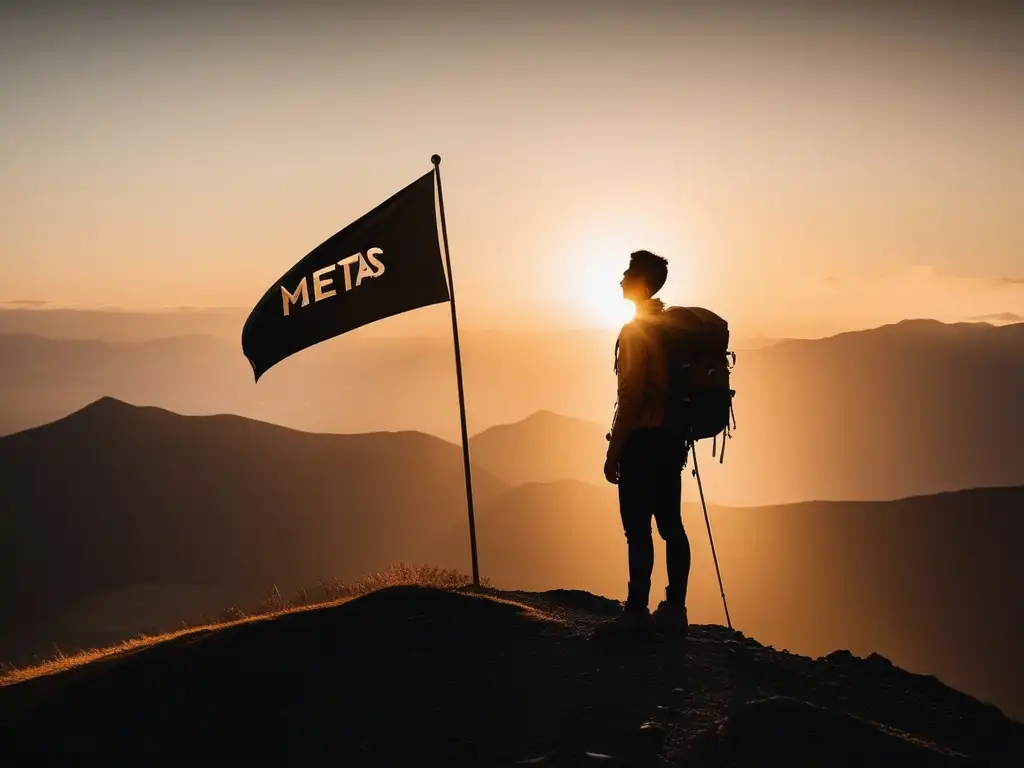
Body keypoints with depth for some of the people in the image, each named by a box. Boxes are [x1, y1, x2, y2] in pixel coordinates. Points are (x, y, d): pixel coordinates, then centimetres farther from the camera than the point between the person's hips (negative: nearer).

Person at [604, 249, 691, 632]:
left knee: (638, 529, -6)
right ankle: (674, 608, 10)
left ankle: (637, 610, -5)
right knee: (671, 524, 8)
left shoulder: (635, 330, -11)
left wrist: (613, 451, -13)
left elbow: (630, 396, -16)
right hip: (670, 438, 8)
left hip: (643, 439, -8)